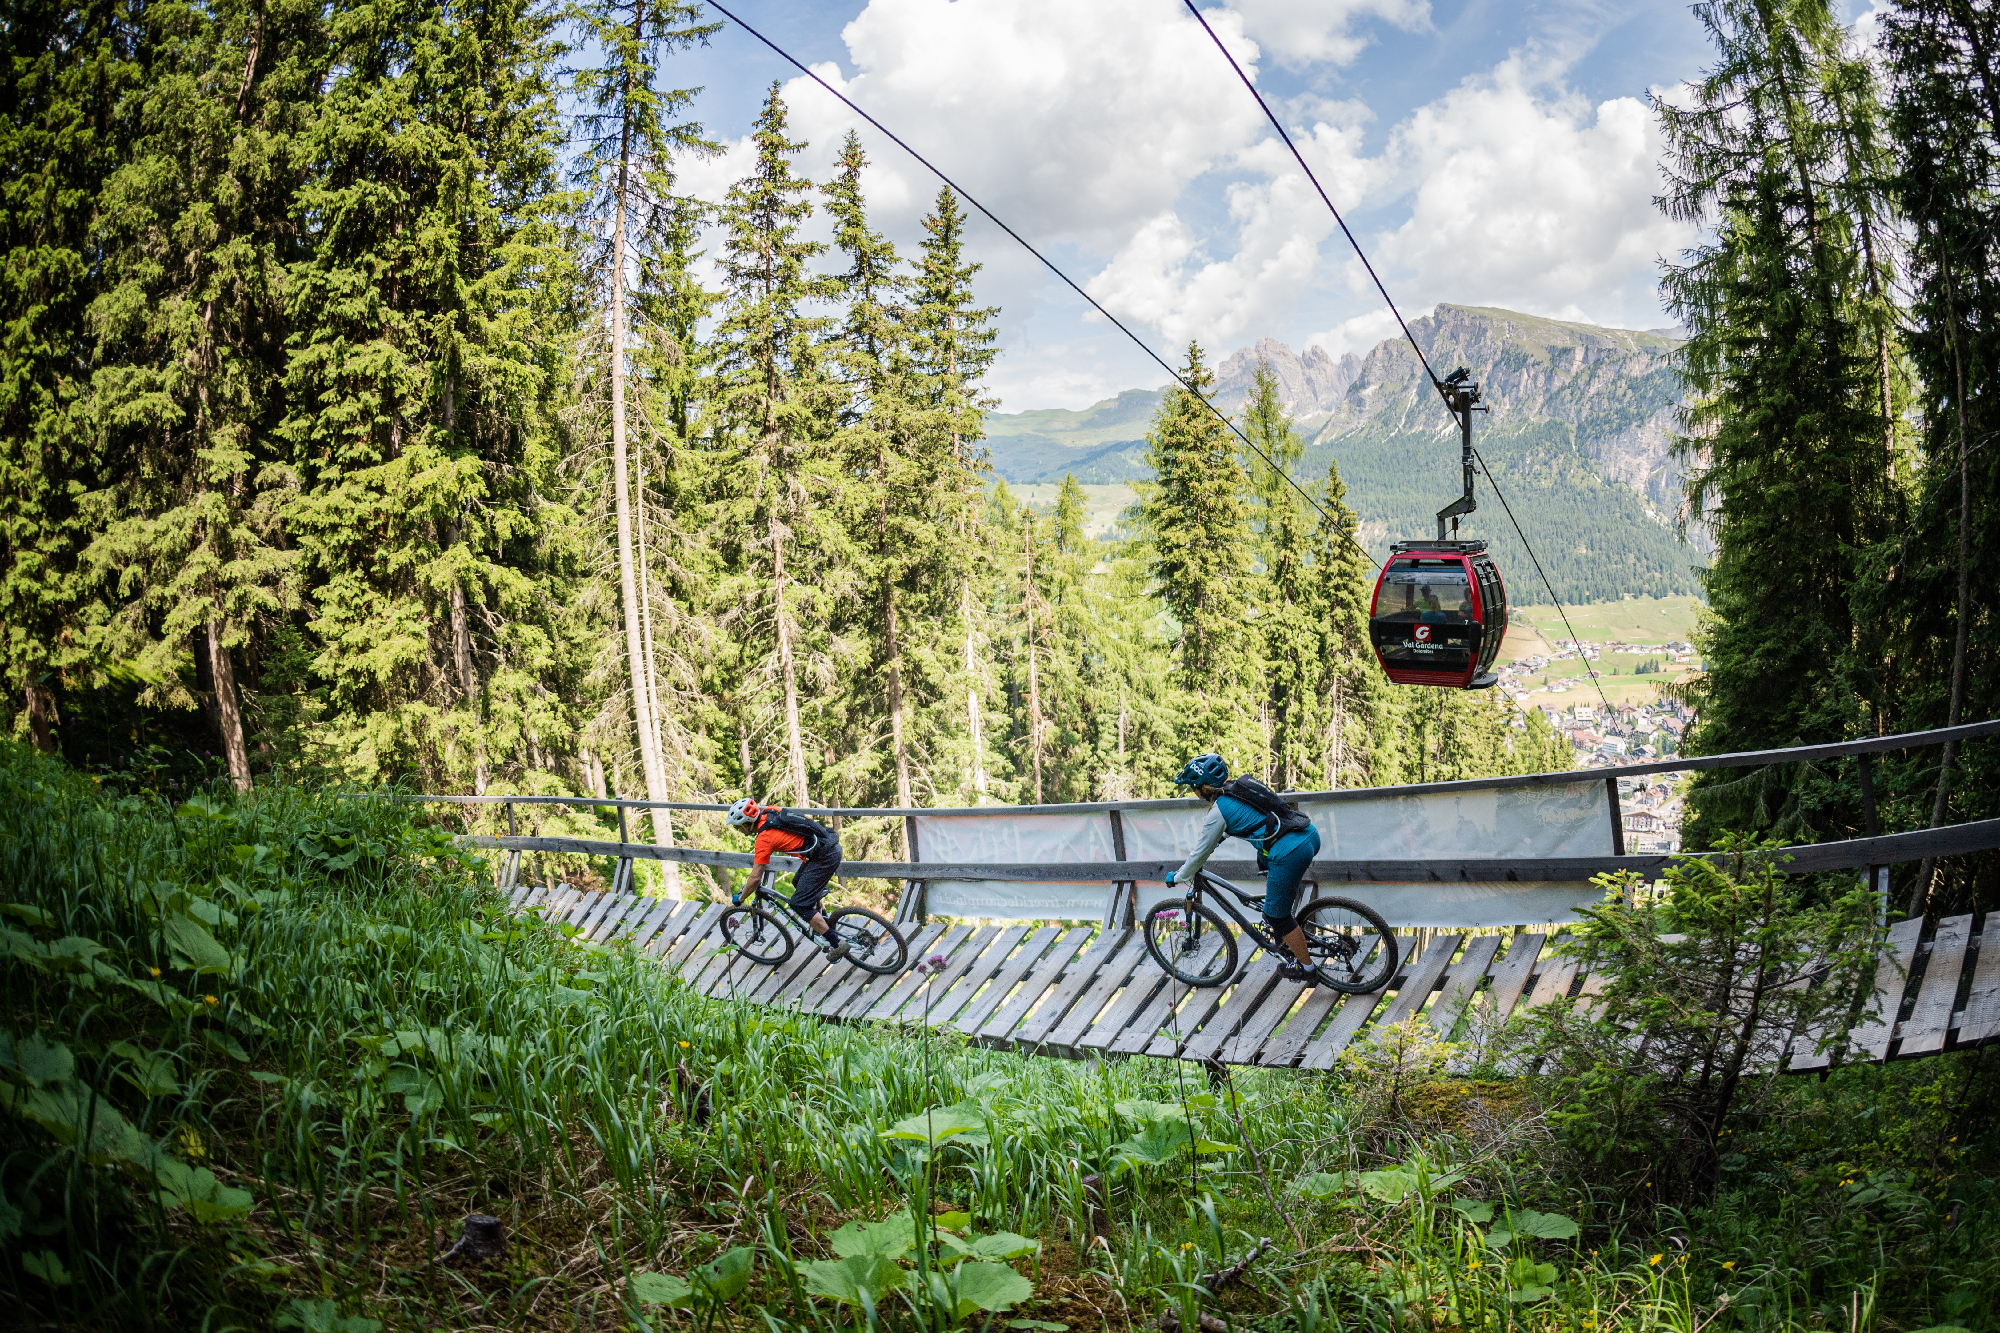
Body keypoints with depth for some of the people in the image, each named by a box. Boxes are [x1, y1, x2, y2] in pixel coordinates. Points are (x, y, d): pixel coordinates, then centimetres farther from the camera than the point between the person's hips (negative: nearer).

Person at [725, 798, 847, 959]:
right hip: (833, 845, 10)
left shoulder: (764, 837, -16)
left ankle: (836, 945, -2)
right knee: (798, 882, 27)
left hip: (824, 858, -9)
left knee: (799, 904, -3)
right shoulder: (769, 811, 7)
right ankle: (821, 924, 32)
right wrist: (757, 851, 39)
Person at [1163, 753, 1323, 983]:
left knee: (1275, 916, 11)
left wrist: (1177, 877, 20)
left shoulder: (1218, 811, -6)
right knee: (1264, 860, 36)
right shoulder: (1241, 785, 17)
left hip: (1291, 855, -9)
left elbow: (1200, 852, 4)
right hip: (1311, 836, 9)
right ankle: (1285, 922, 37)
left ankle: (1304, 966, 24)